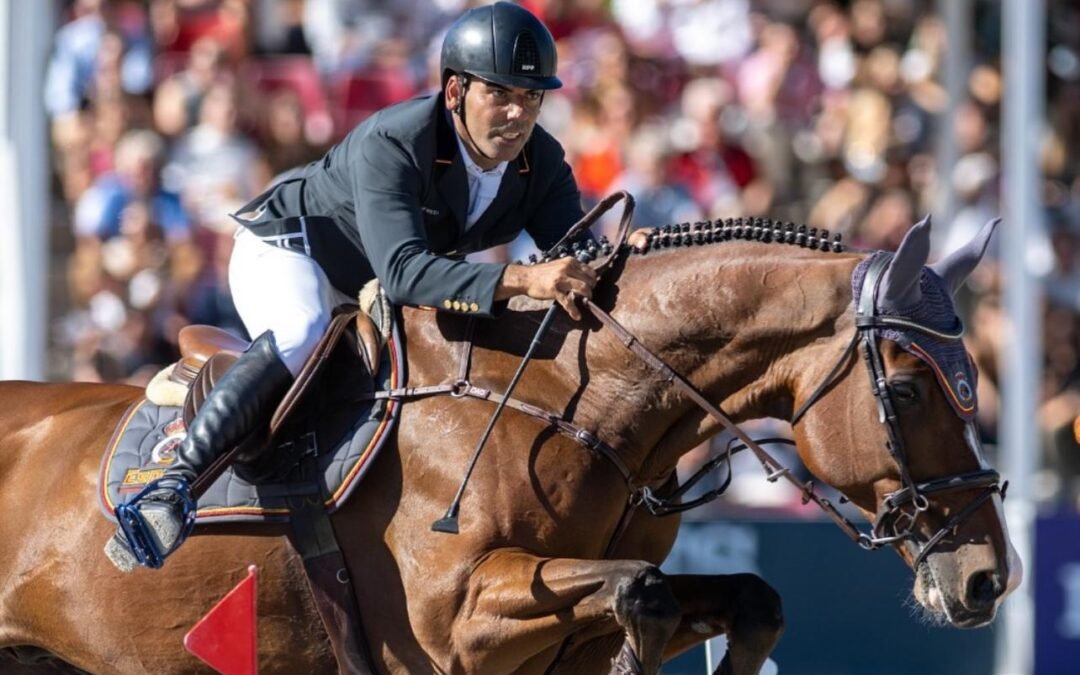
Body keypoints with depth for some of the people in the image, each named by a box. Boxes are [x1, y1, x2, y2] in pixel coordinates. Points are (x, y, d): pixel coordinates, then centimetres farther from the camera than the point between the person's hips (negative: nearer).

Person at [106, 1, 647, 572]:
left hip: (373, 294, 8)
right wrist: (521, 279, -59)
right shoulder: (390, 144, -35)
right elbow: (403, 272, -47)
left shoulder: (541, 163, -14)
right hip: (288, 247, -8)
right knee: (302, 334, -38)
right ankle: (175, 484, -46)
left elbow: (572, 266, -16)